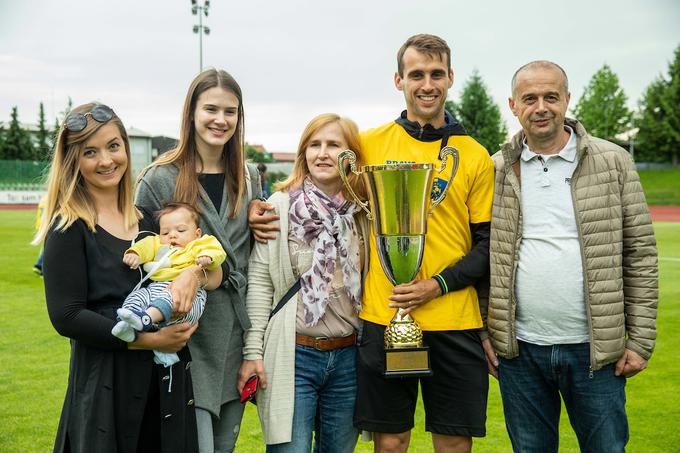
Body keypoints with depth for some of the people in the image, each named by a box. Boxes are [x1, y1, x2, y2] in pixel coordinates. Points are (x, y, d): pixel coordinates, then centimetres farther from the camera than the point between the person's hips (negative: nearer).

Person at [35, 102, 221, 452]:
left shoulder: (146, 219, 9)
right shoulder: (68, 228, -7)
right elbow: (66, 316, -13)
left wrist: (193, 270, -13)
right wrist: (148, 340, -17)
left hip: (166, 380, 5)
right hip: (104, 384, -5)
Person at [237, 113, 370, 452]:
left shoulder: (363, 211, 5)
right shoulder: (280, 206, -4)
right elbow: (259, 281, -5)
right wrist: (253, 351, -8)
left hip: (348, 356, 3)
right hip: (292, 354, -3)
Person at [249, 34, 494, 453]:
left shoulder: (475, 156, 3)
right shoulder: (369, 145, 3)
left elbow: (488, 244, 2)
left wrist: (437, 285, -12)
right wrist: (264, 210, -4)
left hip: (454, 323, 1)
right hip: (382, 319, 0)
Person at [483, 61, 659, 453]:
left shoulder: (613, 162, 0)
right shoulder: (497, 171, 3)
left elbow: (641, 253, 0)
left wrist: (641, 340, -3)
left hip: (595, 349, -1)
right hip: (519, 349, 1)